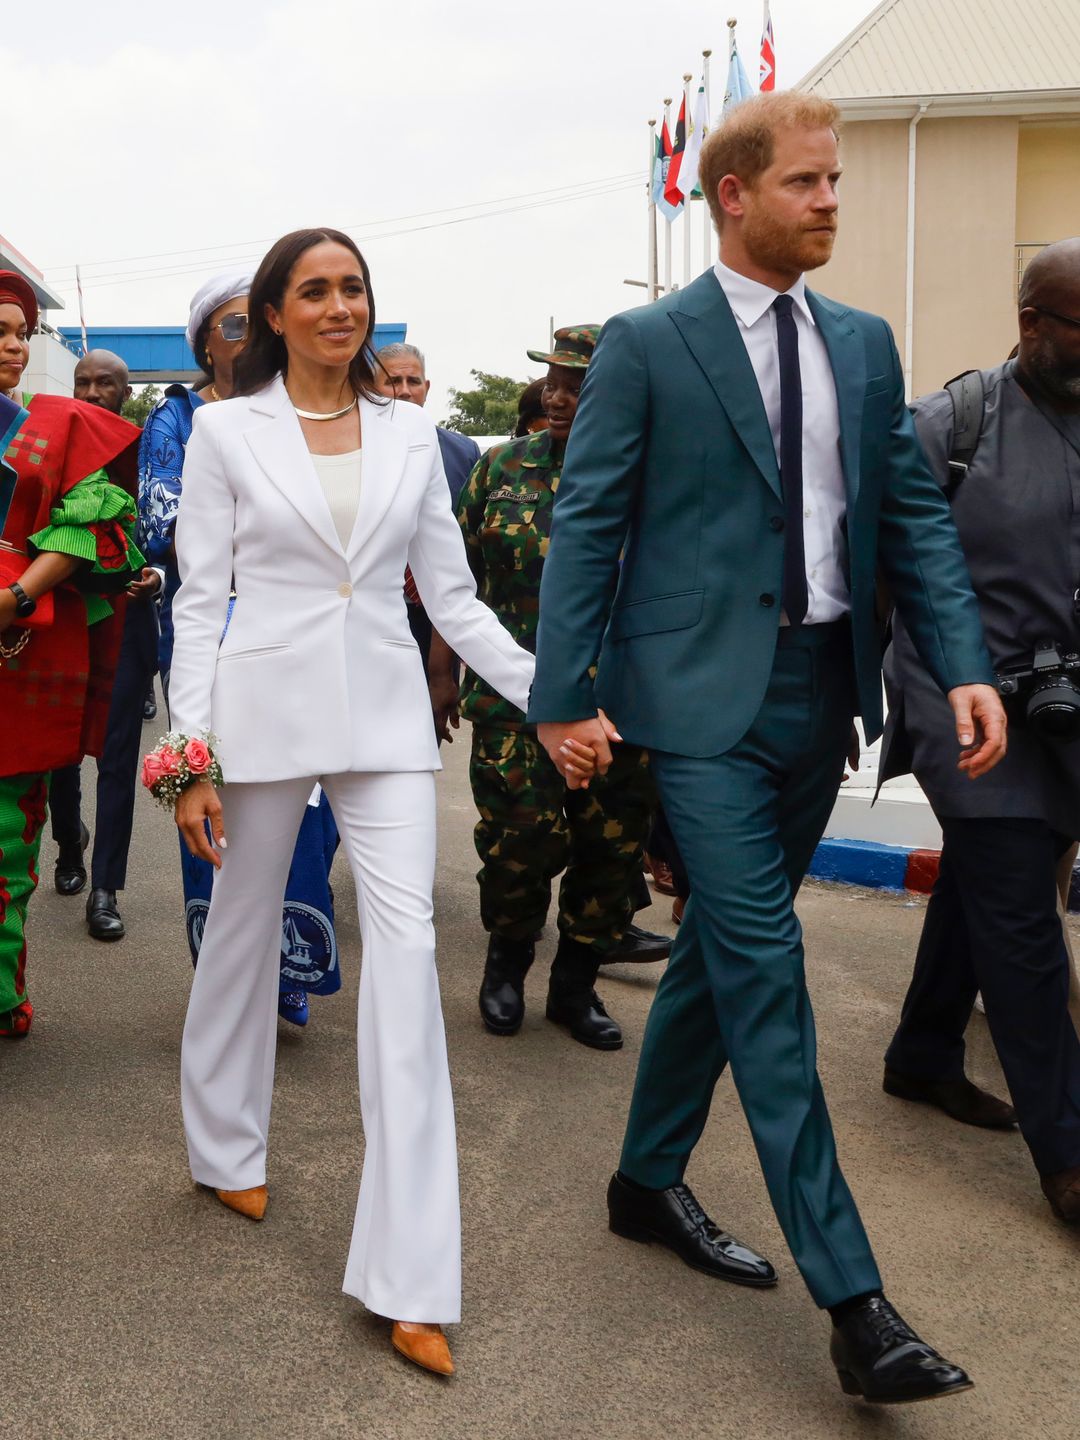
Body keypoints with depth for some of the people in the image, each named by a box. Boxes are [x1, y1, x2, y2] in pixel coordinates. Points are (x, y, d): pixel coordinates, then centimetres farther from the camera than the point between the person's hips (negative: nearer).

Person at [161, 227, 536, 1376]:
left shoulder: (410, 436, 9)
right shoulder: (225, 430, 2)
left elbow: (453, 596, 10)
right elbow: (200, 600, 0)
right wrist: (192, 755, -7)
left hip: (385, 713, 1)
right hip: (266, 706, -1)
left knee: (406, 946, -9)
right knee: (245, 928, 13)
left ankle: (410, 1278, -6)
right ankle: (226, 1145, 42)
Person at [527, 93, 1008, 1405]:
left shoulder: (864, 346, 12)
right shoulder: (646, 345, -4)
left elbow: (913, 513, 9)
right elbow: (586, 524, -5)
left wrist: (963, 665, -3)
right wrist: (565, 697, -9)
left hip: (821, 691, 6)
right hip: (706, 695, -6)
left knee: (720, 948, 15)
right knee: (765, 969, -8)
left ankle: (648, 1179, 34)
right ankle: (849, 1295, -3)